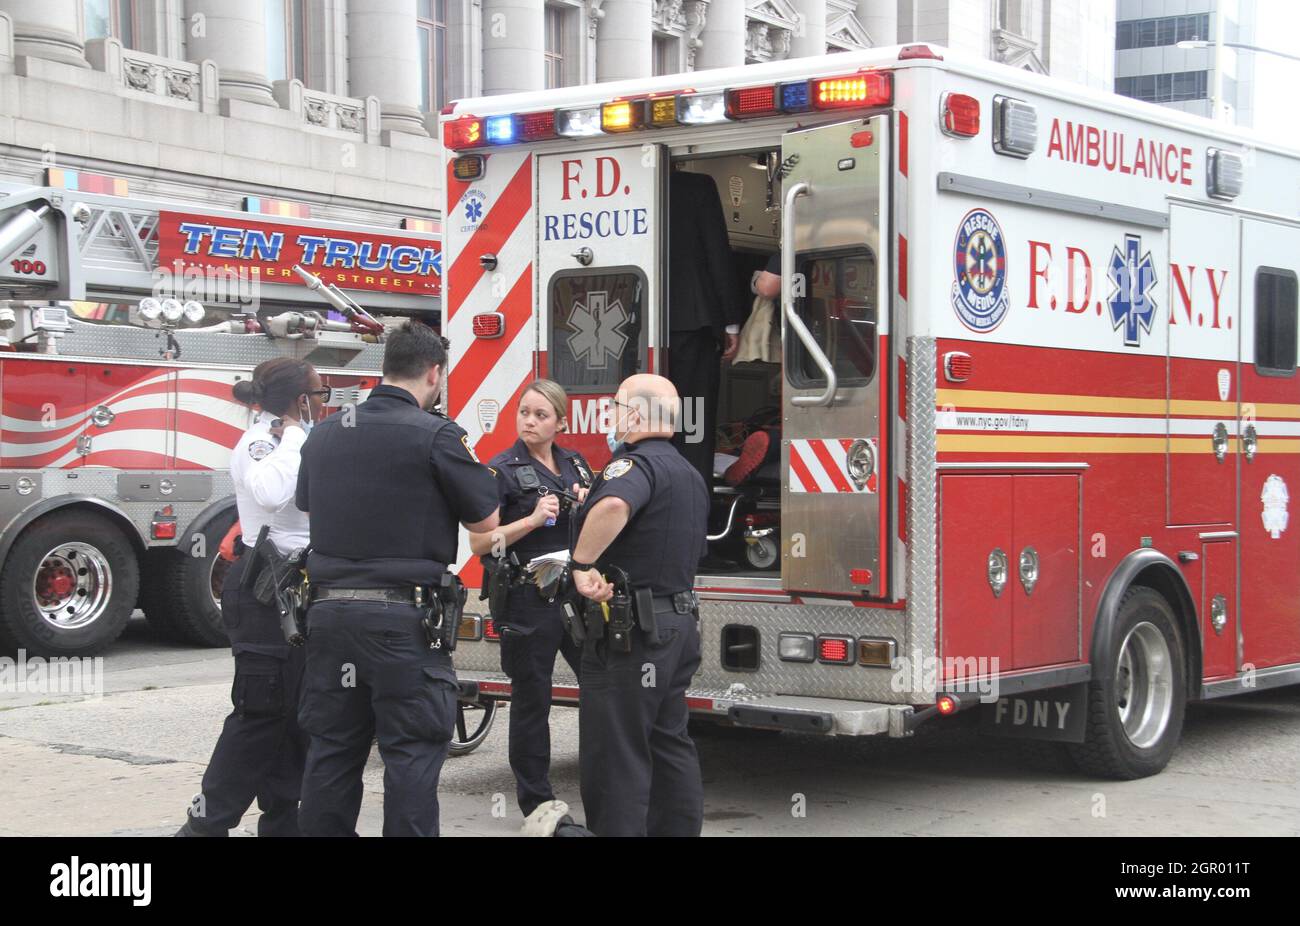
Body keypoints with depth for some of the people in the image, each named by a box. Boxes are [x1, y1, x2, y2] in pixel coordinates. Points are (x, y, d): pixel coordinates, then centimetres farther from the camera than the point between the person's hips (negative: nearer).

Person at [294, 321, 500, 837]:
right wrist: (466, 463, 13)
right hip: (403, 616, -6)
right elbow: (486, 521, -2)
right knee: (412, 753, 1)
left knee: (332, 748, 12)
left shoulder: (325, 434, 9)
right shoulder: (435, 435, -9)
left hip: (330, 610, 6)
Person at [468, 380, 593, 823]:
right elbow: (479, 543, -11)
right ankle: (536, 802, 14)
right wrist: (534, 518, -20)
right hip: (527, 600, -5)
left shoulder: (575, 464, 12)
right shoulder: (502, 470, -5)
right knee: (532, 700, 4)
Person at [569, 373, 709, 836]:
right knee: (669, 742, 16)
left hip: (631, 629, -10)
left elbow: (613, 506, -40)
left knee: (615, 753, -5)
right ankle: (677, 828, 21)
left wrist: (582, 564, -29)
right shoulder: (689, 474, 16)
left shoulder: (635, 463, -16)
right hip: (680, 622, 10)